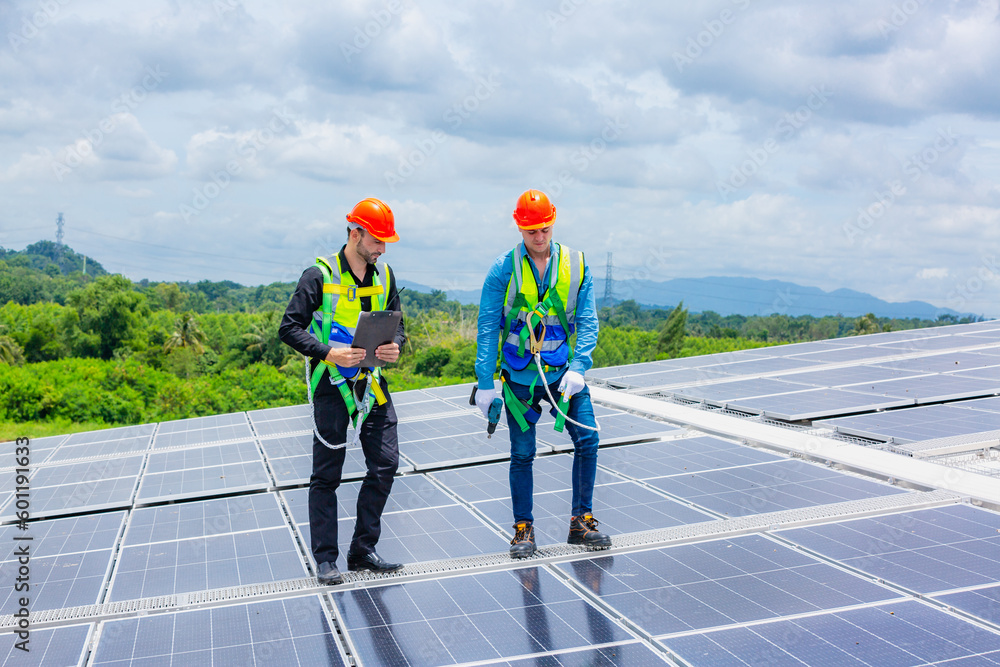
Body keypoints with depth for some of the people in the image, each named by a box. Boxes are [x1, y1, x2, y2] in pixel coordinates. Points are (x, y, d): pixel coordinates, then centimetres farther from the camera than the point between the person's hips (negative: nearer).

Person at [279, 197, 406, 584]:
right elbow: (289, 329, -12)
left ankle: (362, 551, 13)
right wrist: (328, 353, -25)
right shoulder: (320, 276, -10)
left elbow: (396, 323, 15)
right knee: (327, 475, 2)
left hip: (371, 382, 5)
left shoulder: (383, 275, 8)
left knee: (386, 463, 1)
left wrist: (395, 346, -8)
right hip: (332, 383, -5)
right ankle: (325, 560, 11)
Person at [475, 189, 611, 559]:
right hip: (519, 375, -2)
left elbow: (587, 321, -2)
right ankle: (523, 529, 17)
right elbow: (488, 327, -5)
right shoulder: (503, 269, -6)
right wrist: (485, 382, -10)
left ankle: (581, 522, 11)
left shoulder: (576, 265, -1)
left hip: (564, 372, 2)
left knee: (587, 440, -4)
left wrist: (578, 368, -15)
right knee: (522, 454, 3)